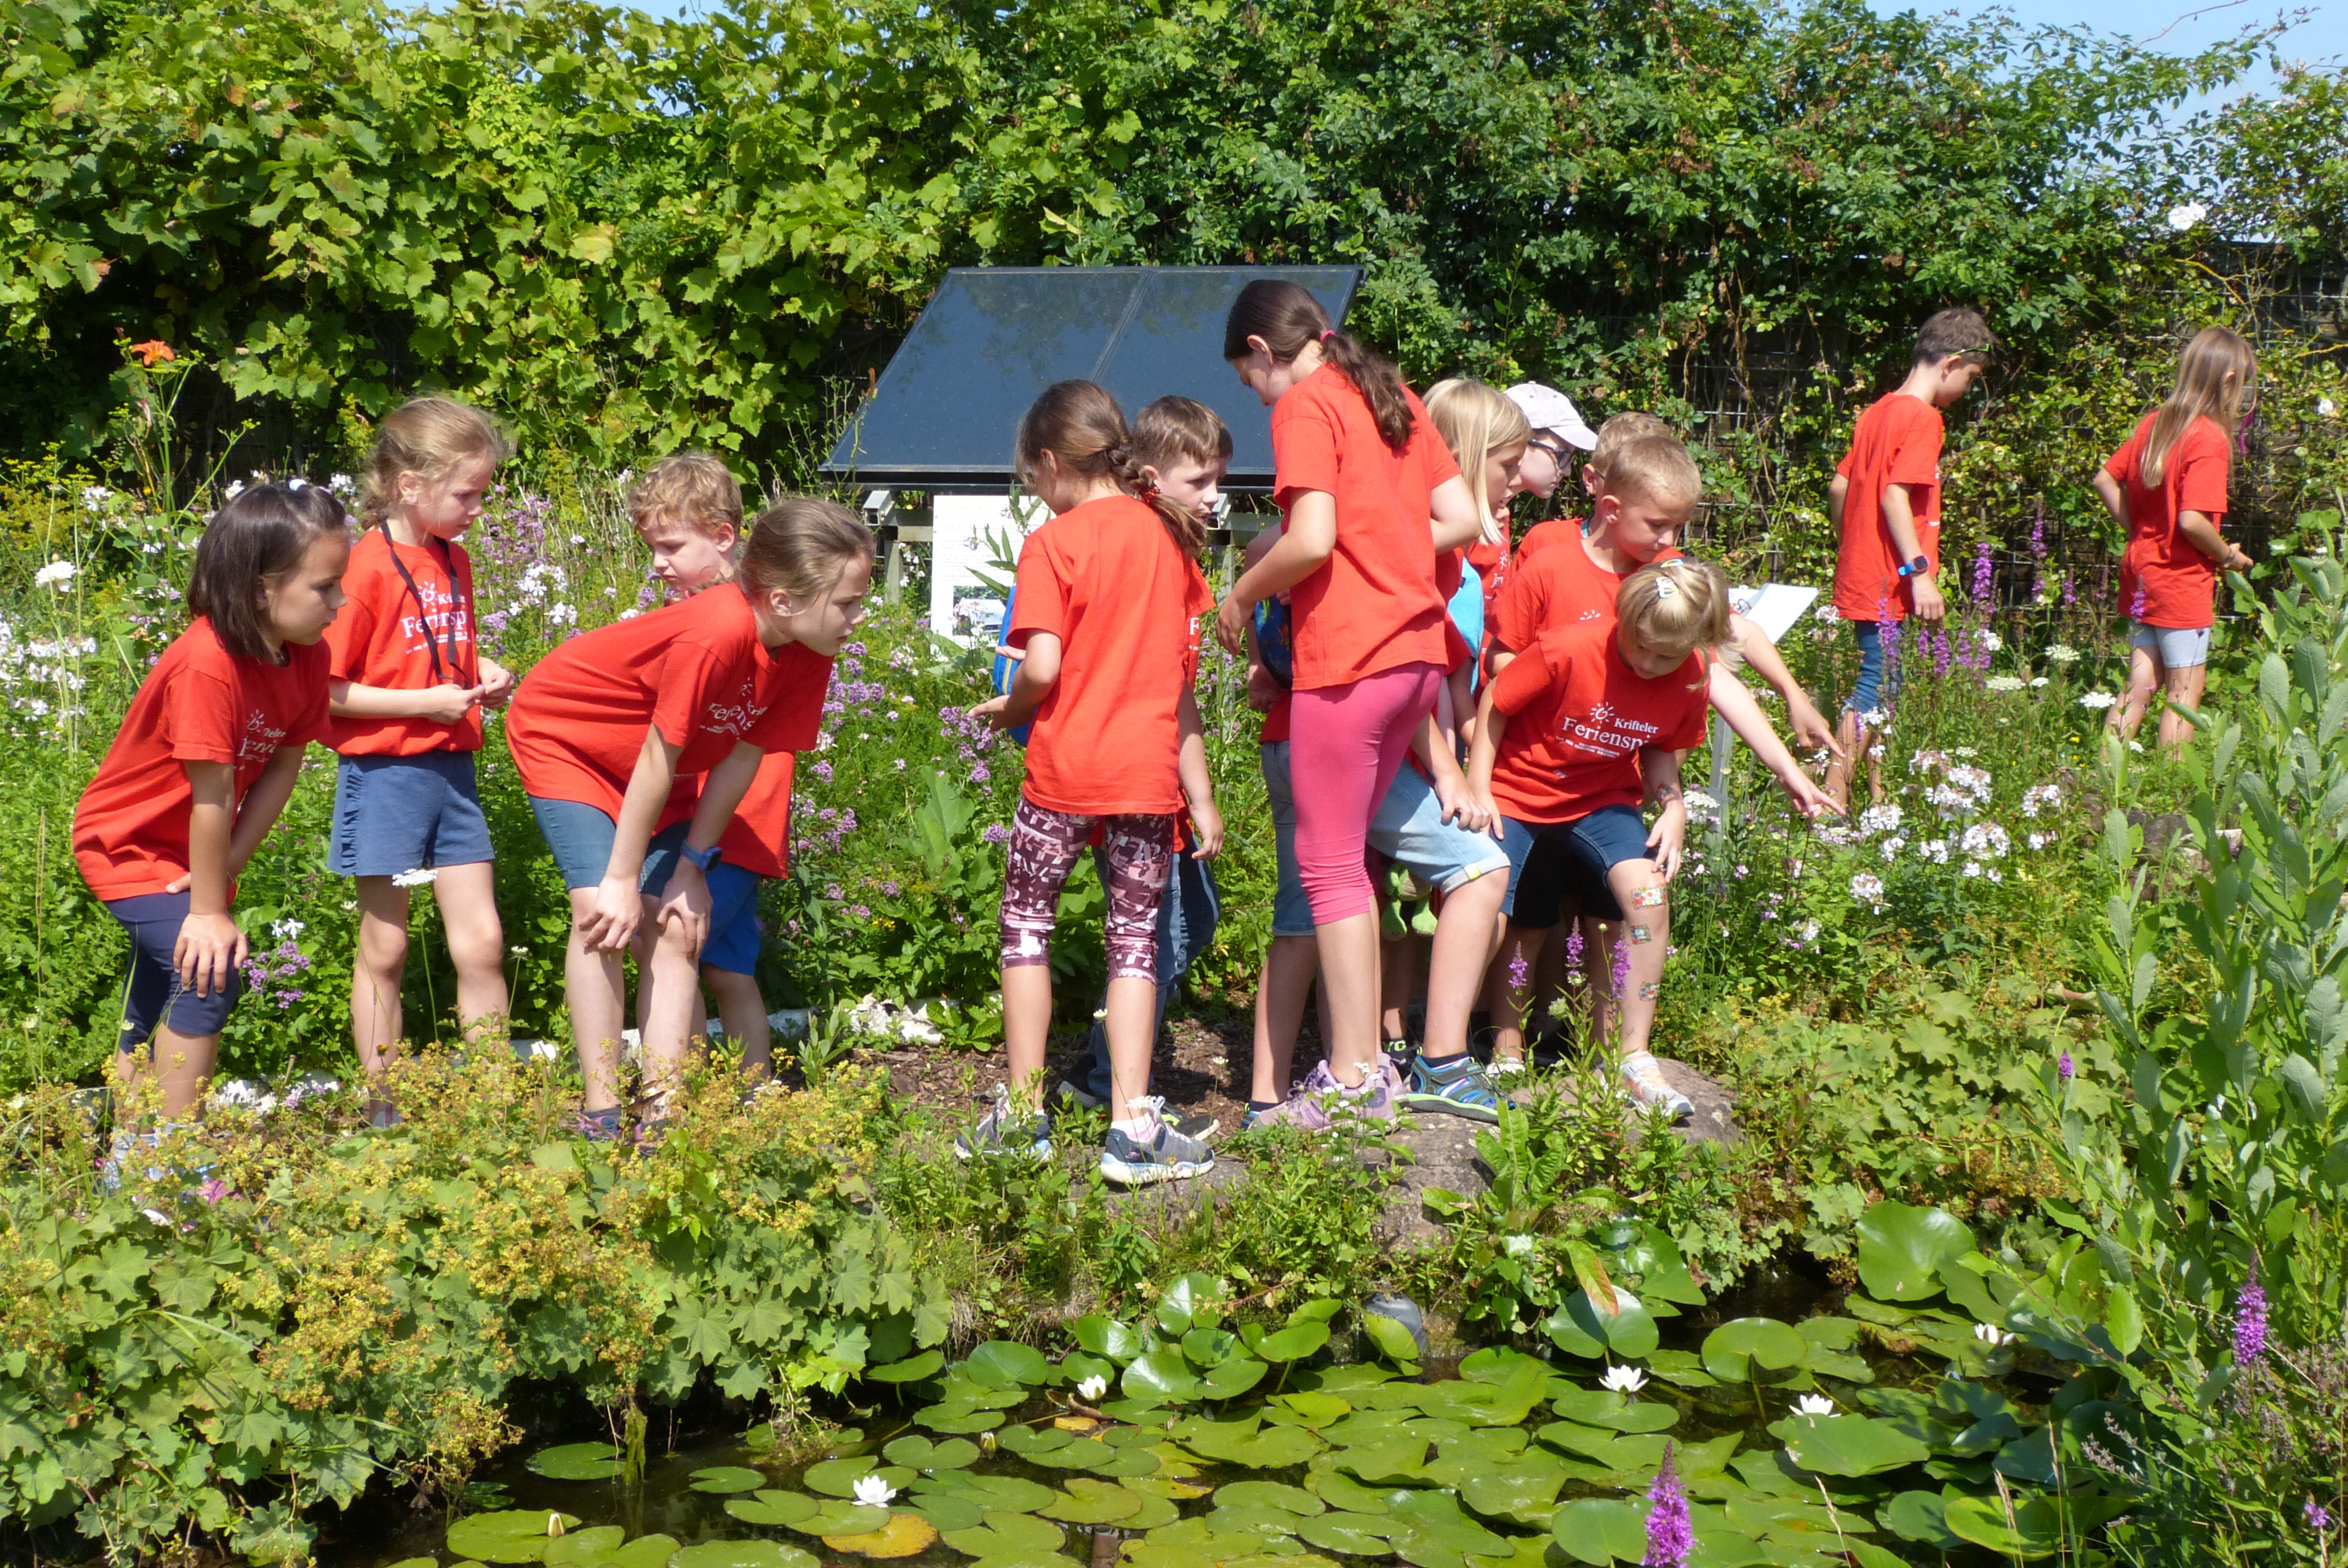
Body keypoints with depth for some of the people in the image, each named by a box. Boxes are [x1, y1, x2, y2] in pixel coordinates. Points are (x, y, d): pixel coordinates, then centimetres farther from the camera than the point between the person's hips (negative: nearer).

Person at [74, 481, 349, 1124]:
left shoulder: (308, 656, -12)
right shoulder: (207, 665, -35)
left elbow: (282, 768, -10)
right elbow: (213, 798, -30)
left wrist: (225, 869, -16)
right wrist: (210, 910, -25)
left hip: (191, 850, 8)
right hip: (129, 845, -8)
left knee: (158, 1005, 19)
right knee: (210, 972, -22)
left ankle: (130, 1153, 35)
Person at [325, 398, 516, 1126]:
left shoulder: (455, 561, 9)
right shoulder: (369, 567, -14)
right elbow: (324, 689, -17)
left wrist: (481, 674, 6)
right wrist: (425, 702, -19)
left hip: (451, 769, 7)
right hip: (385, 772, -6)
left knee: (481, 942, 4)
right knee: (385, 949, 4)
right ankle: (383, 1111, 14)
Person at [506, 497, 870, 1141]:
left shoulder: (806, 655, -17)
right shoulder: (716, 635, -39)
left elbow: (742, 759, -10)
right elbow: (658, 761, -31)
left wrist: (693, 865, -10)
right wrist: (621, 880, -22)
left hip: (648, 761, 7)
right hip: (560, 734, -7)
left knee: (679, 919, -4)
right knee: (601, 913, -18)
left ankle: (662, 1111, -3)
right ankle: (601, 1114, -12)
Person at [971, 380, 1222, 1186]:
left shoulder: (1053, 544, -8)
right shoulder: (1167, 533, 7)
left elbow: (1042, 667, -17)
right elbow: (1181, 672, 9)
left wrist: (1008, 710, 5)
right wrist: (1202, 794, 12)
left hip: (1067, 767, -4)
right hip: (1150, 771, 4)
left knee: (1026, 923, 11)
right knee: (1135, 939, 8)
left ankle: (1023, 1115, 13)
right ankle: (1134, 1127, 4)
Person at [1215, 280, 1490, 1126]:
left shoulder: (1304, 406, -7)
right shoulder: (1393, 398, 16)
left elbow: (1312, 540, -19)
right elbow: (1463, 521, 12)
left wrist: (1241, 596, -3)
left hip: (1346, 658, -8)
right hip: (1417, 648, 8)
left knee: (1330, 863, 0)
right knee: (1347, 856, 16)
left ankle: (1354, 1080, 2)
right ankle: (1367, 1056, 18)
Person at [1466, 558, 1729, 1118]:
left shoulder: (1690, 683, -11)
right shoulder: (1568, 650, -24)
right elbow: (1494, 704, -11)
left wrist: (1672, 806, -12)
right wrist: (1478, 790, -14)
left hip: (1602, 800, 2)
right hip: (1518, 795, -2)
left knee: (1647, 891, -24)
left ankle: (1633, 1056, -15)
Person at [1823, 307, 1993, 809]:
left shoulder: (1879, 411, 13)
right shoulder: (1923, 418, -13)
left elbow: (1838, 488, 17)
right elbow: (1895, 496, -22)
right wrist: (1921, 571, -22)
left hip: (1860, 574, 9)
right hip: (1887, 580, -9)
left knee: (1882, 685, 15)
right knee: (1876, 688, -7)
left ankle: (1878, 795, 21)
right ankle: (1833, 798, -7)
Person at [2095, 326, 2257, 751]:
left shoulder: (2153, 424, 5)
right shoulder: (2210, 440, -18)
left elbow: (2105, 479, 12)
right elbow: (2192, 520, -25)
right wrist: (2228, 557, -9)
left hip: (2140, 574, 8)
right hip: (2184, 587, -7)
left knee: (2140, 685, 13)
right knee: (2184, 694, 2)